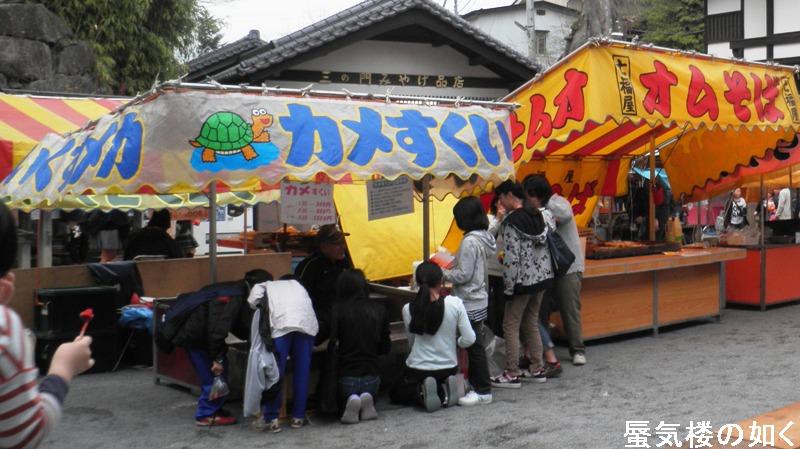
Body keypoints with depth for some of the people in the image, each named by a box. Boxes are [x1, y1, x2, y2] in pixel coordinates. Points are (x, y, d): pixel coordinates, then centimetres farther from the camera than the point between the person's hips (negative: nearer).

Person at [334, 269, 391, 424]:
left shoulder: (338, 310, -11)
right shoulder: (379, 310, -1)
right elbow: (386, 347, 6)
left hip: (346, 377, -2)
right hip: (371, 375, 2)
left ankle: (349, 401, -9)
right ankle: (367, 401, -3)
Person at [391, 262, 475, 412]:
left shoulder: (408, 309, -13)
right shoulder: (455, 304, -14)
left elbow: (412, 342, 1)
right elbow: (469, 339, -11)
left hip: (417, 370, -2)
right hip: (449, 369, 2)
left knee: (397, 394, 26)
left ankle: (422, 394, -5)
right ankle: (443, 392, 2)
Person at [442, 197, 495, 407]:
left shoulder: (470, 241, -20)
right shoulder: (482, 238, 8)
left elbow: (464, 274, -20)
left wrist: (443, 274, -8)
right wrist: (450, 267, 14)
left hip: (470, 303, -9)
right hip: (478, 300, 10)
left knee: (474, 346, -1)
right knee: (474, 344, 16)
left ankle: (483, 391, 6)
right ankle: (477, 385, 25)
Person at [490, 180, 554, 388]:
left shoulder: (511, 223, -17)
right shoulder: (541, 215, 5)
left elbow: (512, 258, -20)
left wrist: (508, 286, -14)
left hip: (523, 280, -8)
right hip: (543, 276, 8)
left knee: (511, 326, 2)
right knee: (531, 323, 18)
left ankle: (512, 374, 4)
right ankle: (537, 369, 23)